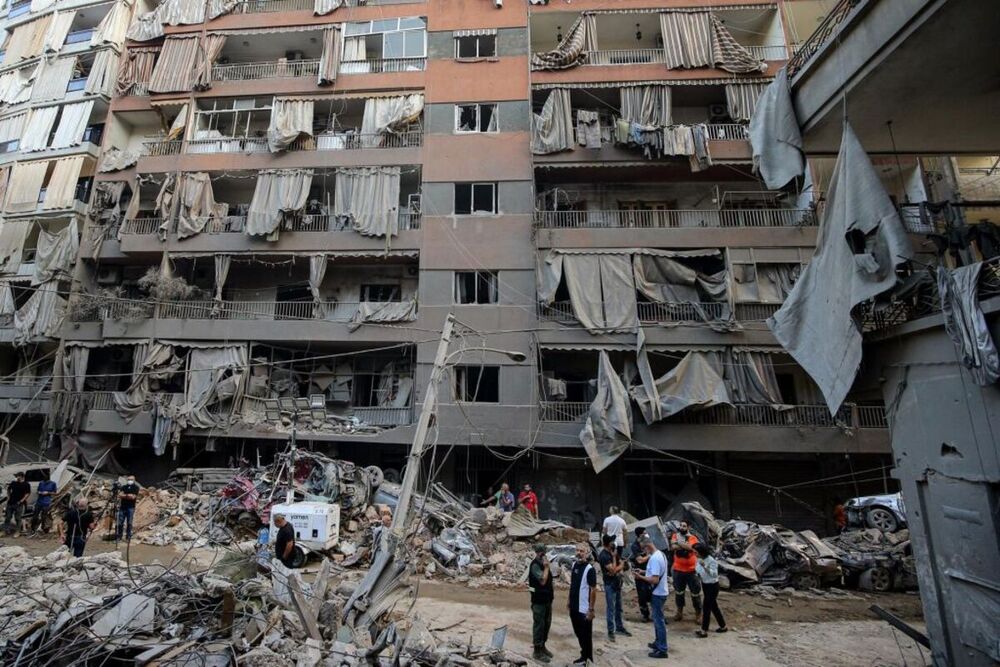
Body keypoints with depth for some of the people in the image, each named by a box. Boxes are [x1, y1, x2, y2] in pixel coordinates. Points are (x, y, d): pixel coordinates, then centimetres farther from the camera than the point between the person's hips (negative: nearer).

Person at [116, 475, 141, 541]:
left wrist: (124, 495, -4)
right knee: (120, 523, 2)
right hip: (122, 507, 3)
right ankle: (118, 536, 13)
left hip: (131, 508, -3)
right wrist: (128, 495, -12)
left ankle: (128, 537, 3)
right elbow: (120, 495, -1)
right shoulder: (123, 487, 13)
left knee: (129, 523, -2)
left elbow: (133, 497, -7)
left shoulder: (136, 487, 4)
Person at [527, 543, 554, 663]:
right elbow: (542, 581, -26)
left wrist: (552, 591, 10)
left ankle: (542, 646, 32)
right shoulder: (535, 565, -20)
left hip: (547, 599, 9)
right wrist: (546, 567, -23)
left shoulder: (543, 563, 7)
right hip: (539, 600, -9)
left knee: (546, 624, 18)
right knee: (539, 625, 2)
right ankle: (537, 651, 14)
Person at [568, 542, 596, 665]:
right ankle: (585, 656, 37)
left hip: (584, 609, -7)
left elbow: (593, 590, -18)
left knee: (586, 635, 7)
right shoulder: (574, 565, 3)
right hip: (574, 607, 7)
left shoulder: (589, 569, -19)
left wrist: (591, 609, -18)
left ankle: (587, 659, 23)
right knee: (579, 633, 20)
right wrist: (570, 602, 15)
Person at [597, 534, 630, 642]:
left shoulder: (613, 552, 5)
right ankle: (610, 632, 10)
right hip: (610, 585, -8)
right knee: (610, 609, 0)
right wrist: (614, 557, -16)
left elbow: (622, 564, 9)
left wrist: (617, 569, -10)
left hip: (617, 583, 8)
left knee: (618, 607, 18)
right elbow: (613, 570, -24)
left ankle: (619, 627, 31)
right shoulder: (603, 556, -21)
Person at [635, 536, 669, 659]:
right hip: (659, 592, 10)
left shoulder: (654, 558, -26)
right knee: (657, 619, 22)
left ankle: (662, 650, 13)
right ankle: (658, 642, 35)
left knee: (659, 621, 2)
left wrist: (641, 577, -19)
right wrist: (644, 571, 8)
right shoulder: (660, 554, 5)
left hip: (657, 594, -10)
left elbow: (655, 580, -29)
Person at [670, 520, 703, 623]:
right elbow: (673, 547, -20)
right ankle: (679, 611, 34)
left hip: (691, 570, -2)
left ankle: (698, 614, 27)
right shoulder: (675, 536, -4)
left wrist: (678, 542, -23)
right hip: (678, 570, 3)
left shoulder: (692, 537, -11)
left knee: (695, 593, 9)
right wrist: (685, 545, -25)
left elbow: (690, 547, -31)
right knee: (678, 592, 17)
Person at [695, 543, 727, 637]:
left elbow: (714, 574, -31)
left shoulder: (711, 560, -25)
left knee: (706, 608, -2)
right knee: (713, 606, 19)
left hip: (712, 586, -8)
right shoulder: (700, 559, -2)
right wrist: (698, 575, -4)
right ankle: (723, 626, 35)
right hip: (705, 585, 8)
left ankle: (704, 631, 7)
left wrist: (704, 566, -40)